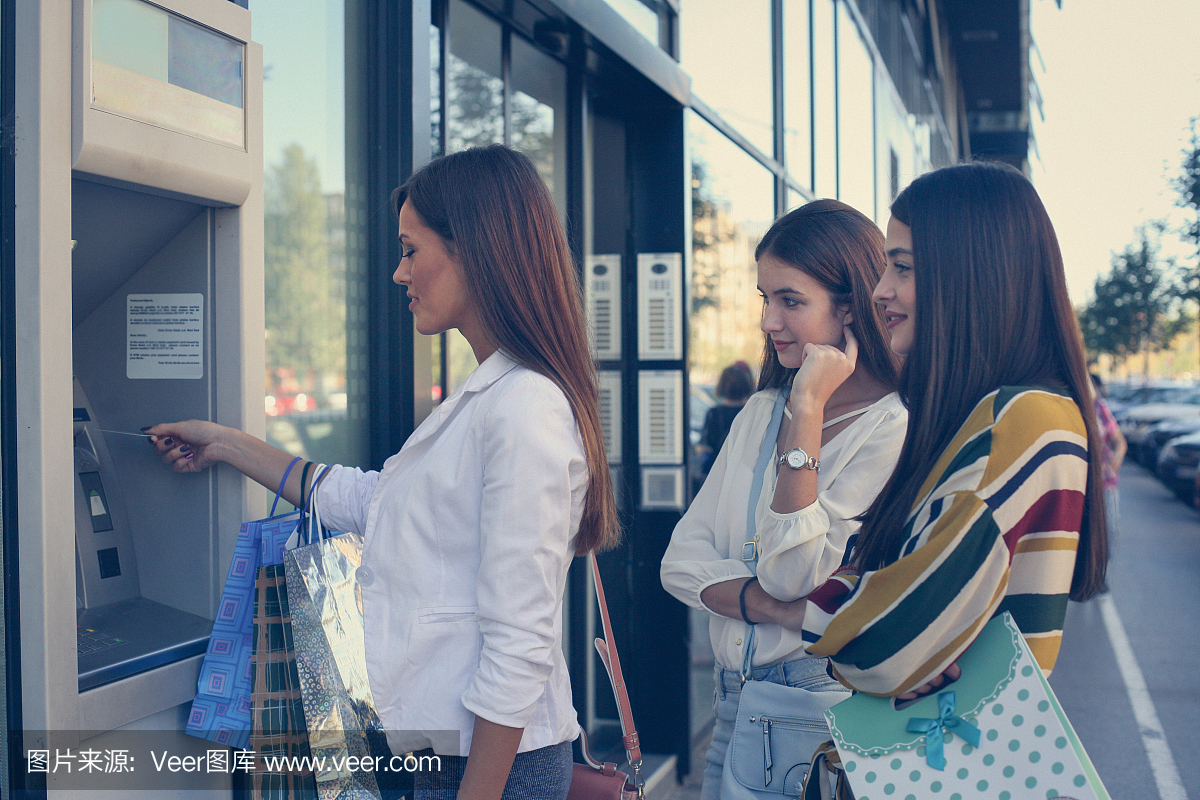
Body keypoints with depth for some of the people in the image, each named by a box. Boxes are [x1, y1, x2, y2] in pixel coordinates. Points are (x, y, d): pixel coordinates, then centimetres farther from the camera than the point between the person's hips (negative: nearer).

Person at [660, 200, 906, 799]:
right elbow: (681, 560, 3)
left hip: (822, 704, -6)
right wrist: (765, 603, -17)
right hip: (733, 700, 6)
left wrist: (808, 410, -20)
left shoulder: (894, 427, -14)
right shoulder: (760, 412, 8)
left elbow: (793, 576, -20)